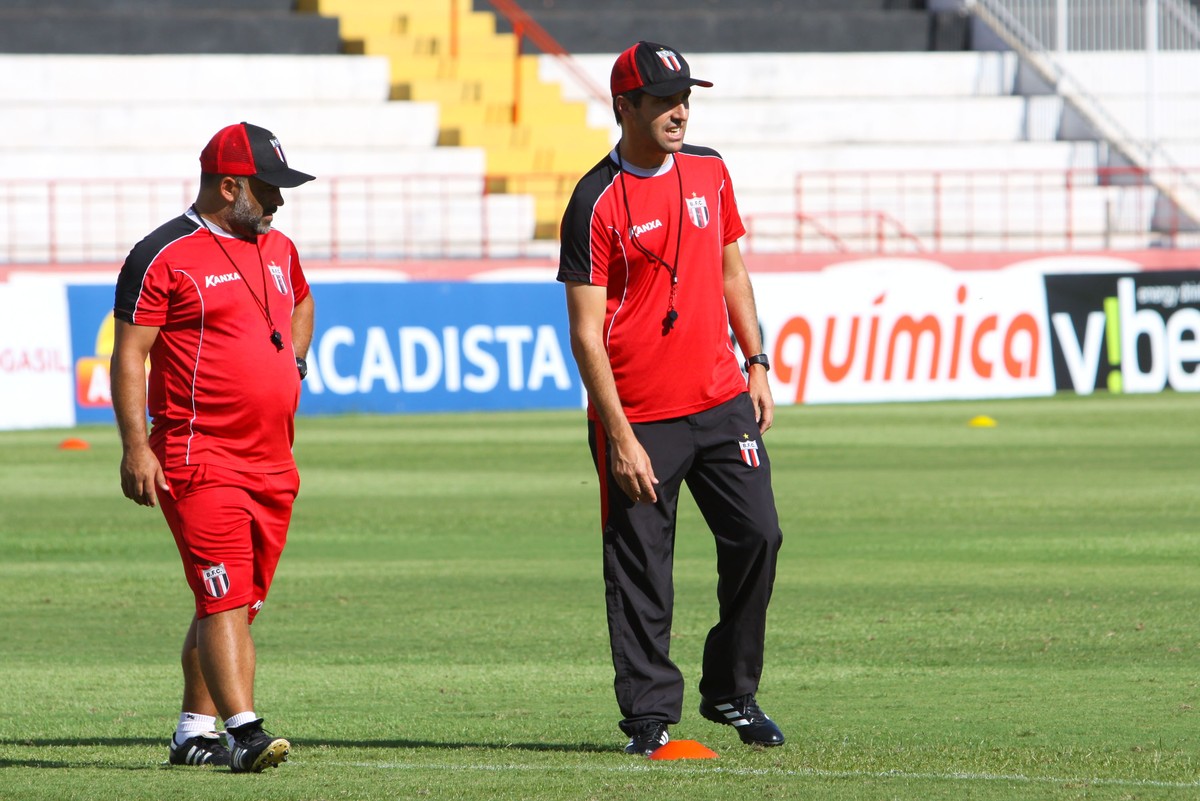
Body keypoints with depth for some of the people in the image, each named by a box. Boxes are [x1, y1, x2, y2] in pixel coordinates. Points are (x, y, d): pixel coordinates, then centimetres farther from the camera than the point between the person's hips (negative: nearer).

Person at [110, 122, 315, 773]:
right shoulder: (164, 257, -8)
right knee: (224, 600, -15)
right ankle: (243, 731, -22)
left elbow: (301, 303, 39)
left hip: (273, 463, 7)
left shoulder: (278, 250, 16)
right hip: (201, 462, -7)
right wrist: (135, 448, -18)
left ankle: (194, 732, 20)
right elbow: (128, 356, -10)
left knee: (234, 604, 10)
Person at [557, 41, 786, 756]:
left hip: (722, 402, 5)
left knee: (757, 536, 1)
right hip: (640, 417, -5)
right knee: (641, 569, -1)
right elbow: (586, 332, -12)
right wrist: (621, 440, -17)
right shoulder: (598, 203, -11)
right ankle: (650, 713, 8)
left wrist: (757, 364, 12)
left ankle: (733, 693, 16)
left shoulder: (709, 172, 9)